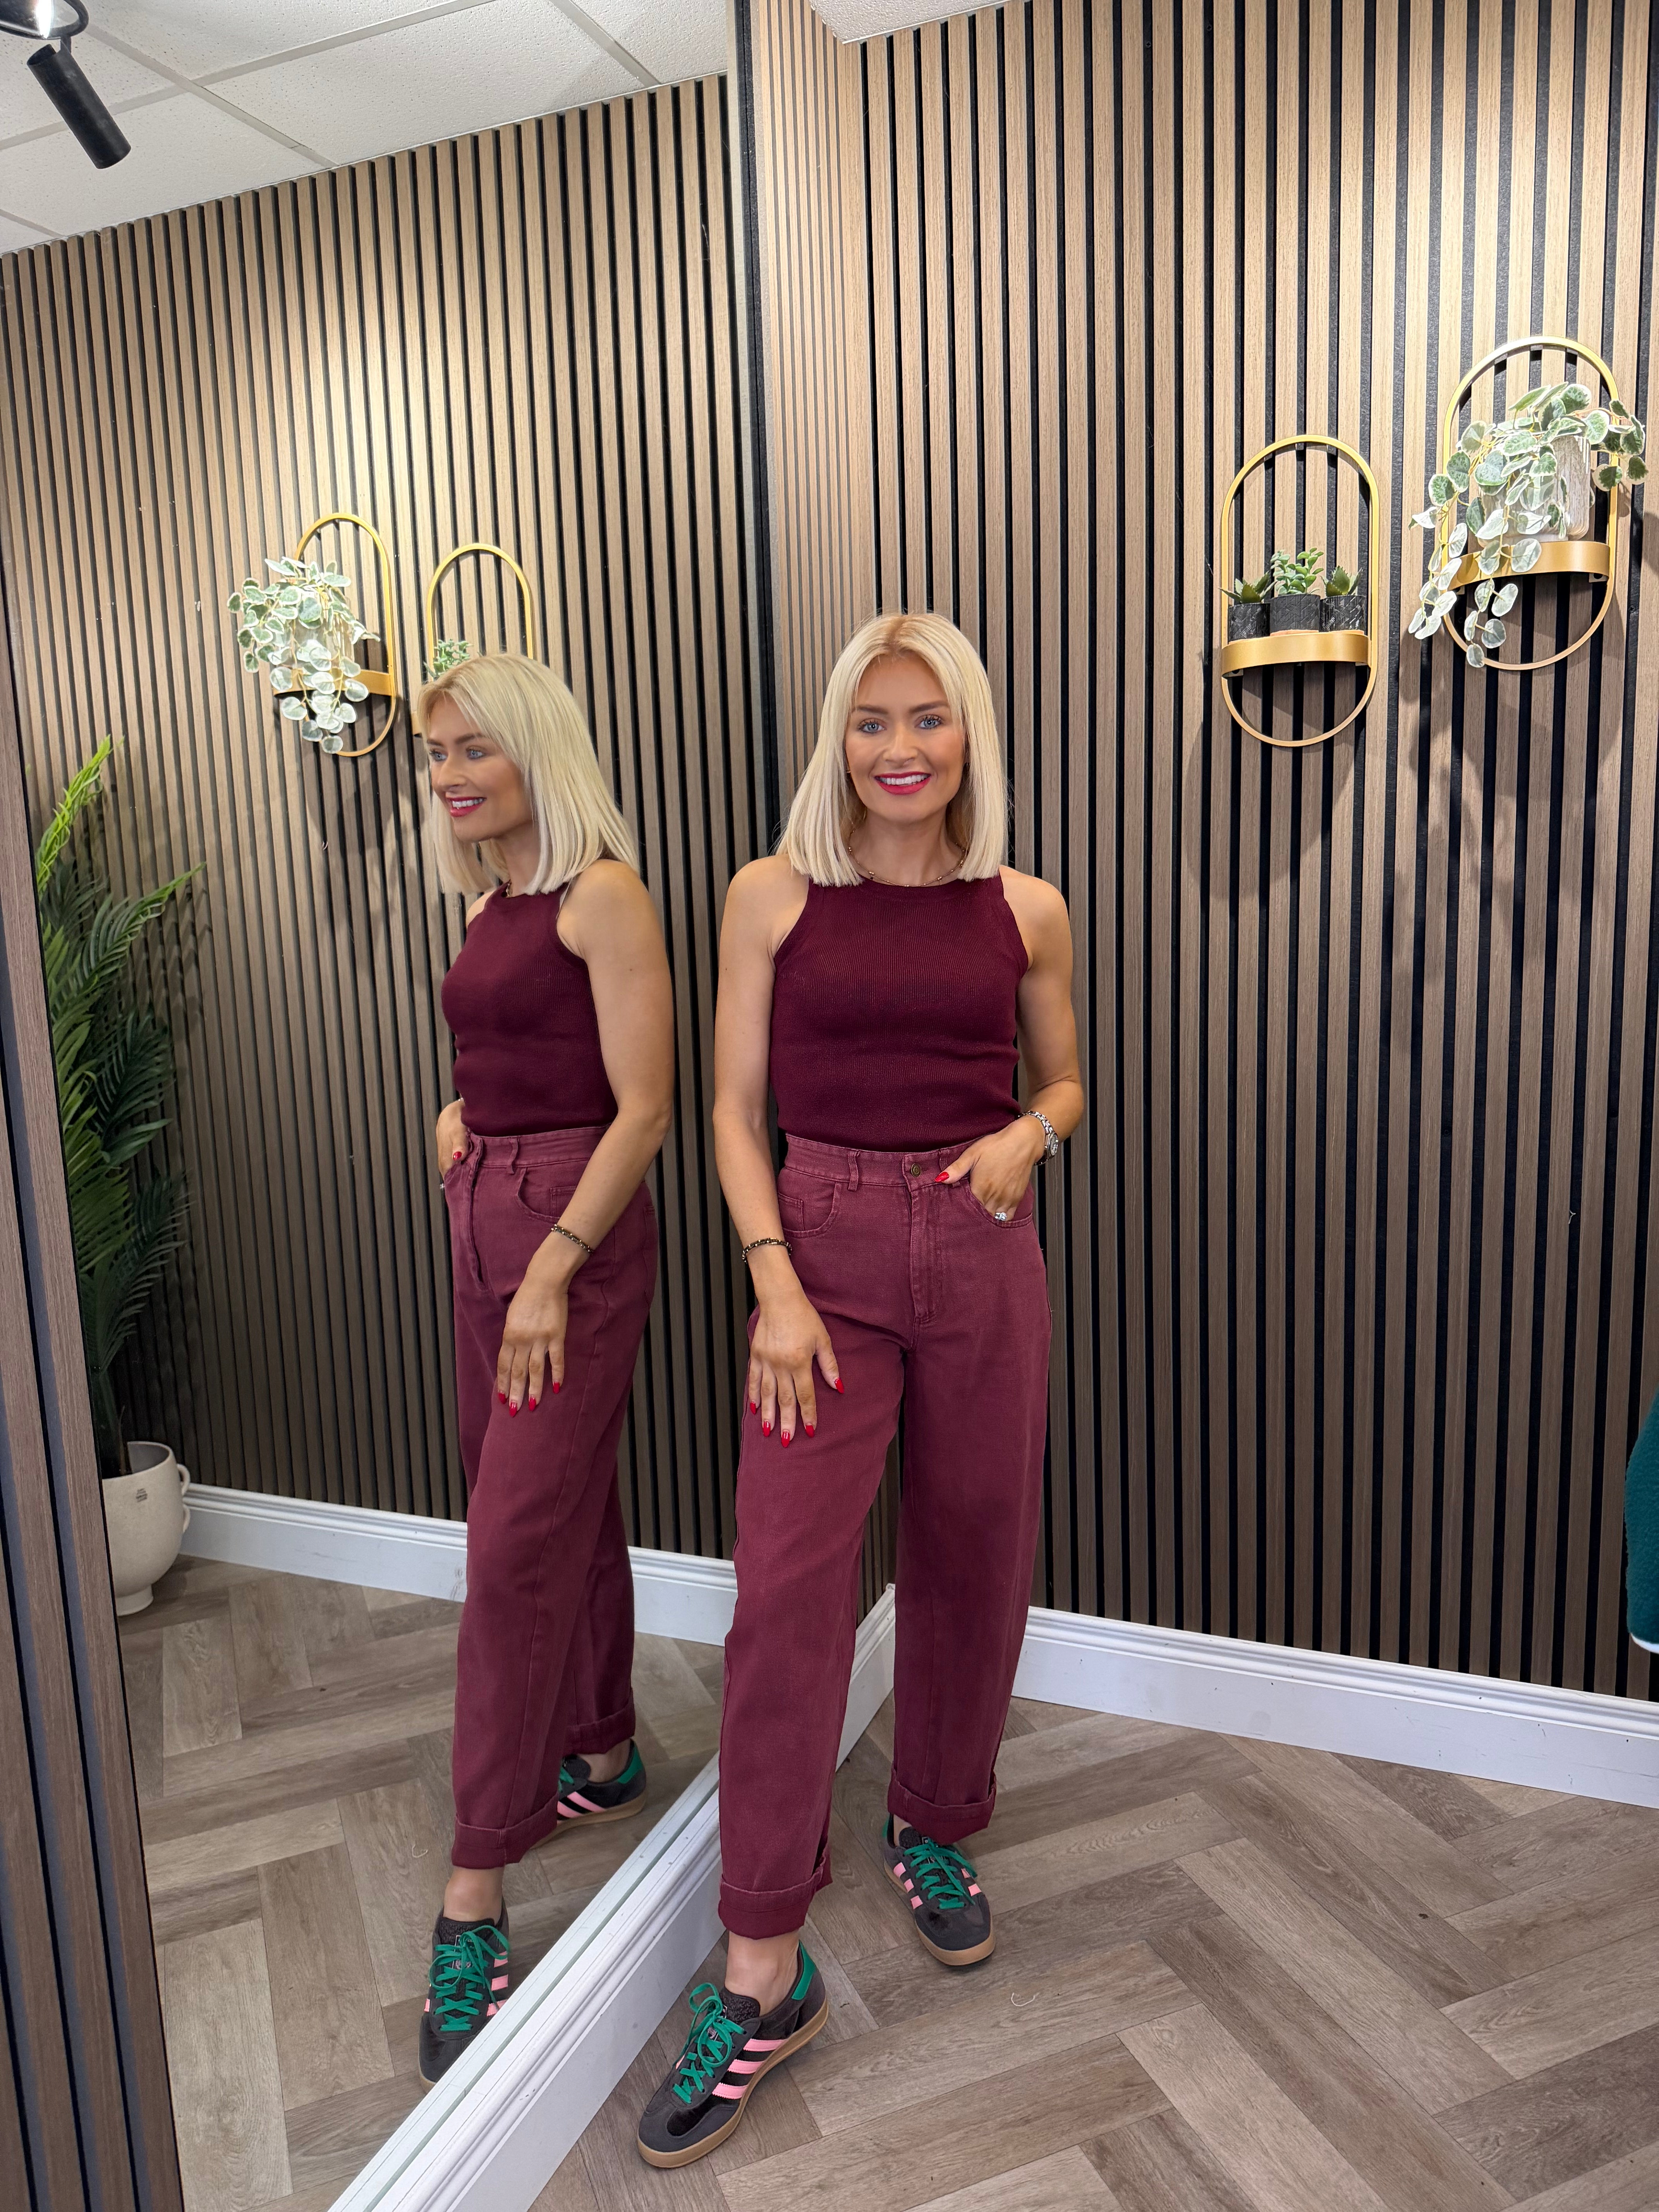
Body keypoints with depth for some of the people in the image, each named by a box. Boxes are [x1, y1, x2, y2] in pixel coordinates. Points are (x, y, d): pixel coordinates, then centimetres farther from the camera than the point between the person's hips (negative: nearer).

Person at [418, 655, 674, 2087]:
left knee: (518, 1542, -6)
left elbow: (642, 1106, -17)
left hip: (577, 1227, -9)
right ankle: (603, 1756, 36)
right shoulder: (490, 906, 14)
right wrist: (458, 1116, 7)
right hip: (486, 1218, 9)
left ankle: (475, 1899, 4)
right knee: (565, 1508, 18)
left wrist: (554, 1269, -20)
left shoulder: (603, 893, -12)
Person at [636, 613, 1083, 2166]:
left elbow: (1066, 1079, 16)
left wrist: (1029, 1133, -7)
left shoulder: (1026, 911, 4)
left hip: (982, 1252, 3)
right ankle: (762, 1976, 7)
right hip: (823, 1244, -2)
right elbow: (735, 1109, -1)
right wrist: (776, 1284, -11)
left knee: (971, 1558, 12)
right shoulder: (774, 895, -1)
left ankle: (931, 1829, 39)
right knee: (788, 1584, -6)